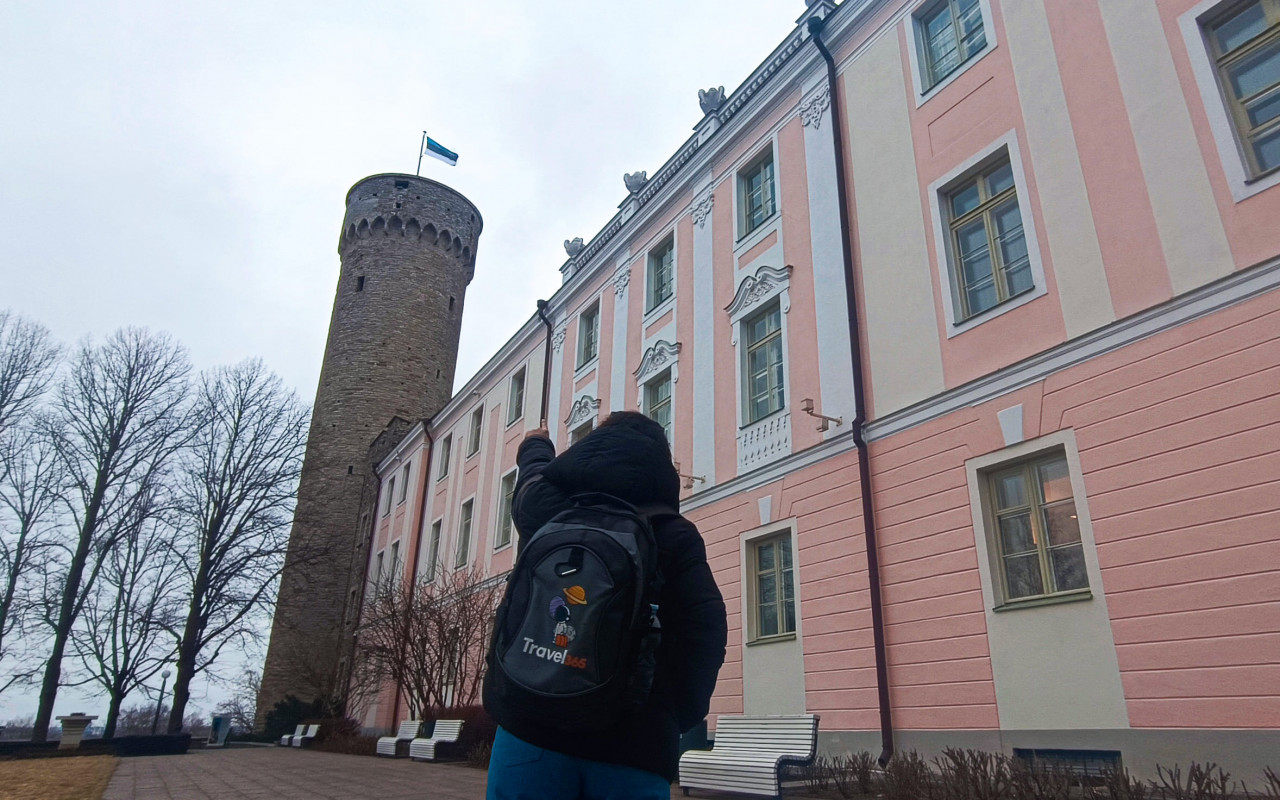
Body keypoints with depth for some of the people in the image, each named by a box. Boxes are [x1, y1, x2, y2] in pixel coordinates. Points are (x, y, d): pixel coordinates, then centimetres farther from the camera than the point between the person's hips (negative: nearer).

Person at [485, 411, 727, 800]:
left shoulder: (549, 505, 4)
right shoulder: (674, 535, 0)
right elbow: (706, 630, -9)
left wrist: (536, 445, 50)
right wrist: (677, 716, 3)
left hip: (536, 725, 1)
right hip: (635, 743, -1)